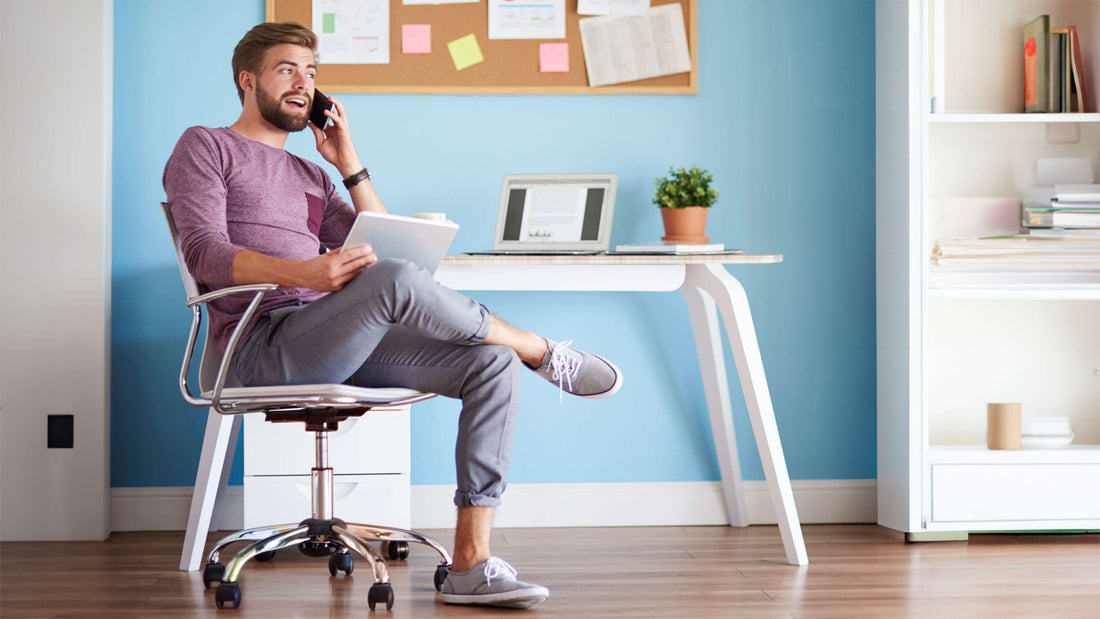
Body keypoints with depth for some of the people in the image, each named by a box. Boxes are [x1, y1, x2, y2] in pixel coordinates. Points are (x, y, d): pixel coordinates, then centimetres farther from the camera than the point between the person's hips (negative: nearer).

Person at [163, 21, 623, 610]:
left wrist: (350, 165, 14)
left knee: (492, 366, -13)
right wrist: (305, 273, -24)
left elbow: (379, 249, 21)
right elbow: (205, 253, -8)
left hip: (336, 345, 7)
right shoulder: (205, 147, 10)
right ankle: (539, 350, -9)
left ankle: (471, 563, -21)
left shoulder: (311, 176, 30)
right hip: (266, 345, -7)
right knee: (395, 280, -35)